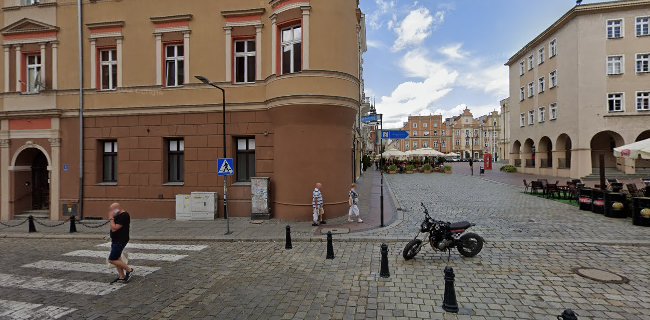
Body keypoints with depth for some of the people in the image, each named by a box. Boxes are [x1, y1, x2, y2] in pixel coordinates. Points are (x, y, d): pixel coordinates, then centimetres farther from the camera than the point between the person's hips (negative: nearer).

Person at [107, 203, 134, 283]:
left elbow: (114, 228, -23)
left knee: (112, 260, -8)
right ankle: (122, 277, 19)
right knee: (116, 259, 12)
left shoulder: (124, 216, -21)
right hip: (116, 240, 10)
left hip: (120, 241, -10)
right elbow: (114, 228, 22)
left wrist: (111, 219, -16)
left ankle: (129, 270, 3)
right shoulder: (119, 215, 12)